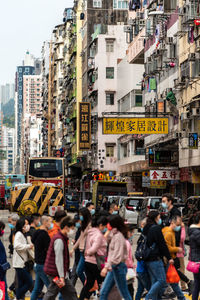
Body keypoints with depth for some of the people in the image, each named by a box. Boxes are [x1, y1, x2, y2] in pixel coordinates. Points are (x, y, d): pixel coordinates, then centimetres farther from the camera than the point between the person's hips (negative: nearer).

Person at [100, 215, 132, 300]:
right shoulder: (114, 235, 13)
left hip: (118, 267, -10)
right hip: (113, 267, 10)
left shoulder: (118, 236, -16)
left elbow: (117, 256, -23)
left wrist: (107, 267, -27)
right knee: (103, 292, 8)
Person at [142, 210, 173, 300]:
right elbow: (162, 244, -12)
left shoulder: (146, 229, 14)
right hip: (155, 259, -9)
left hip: (148, 259, 9)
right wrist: (169, 257, -8)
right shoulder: (156, 228, -12)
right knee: (162, 280, -6)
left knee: (154, 281, 12)